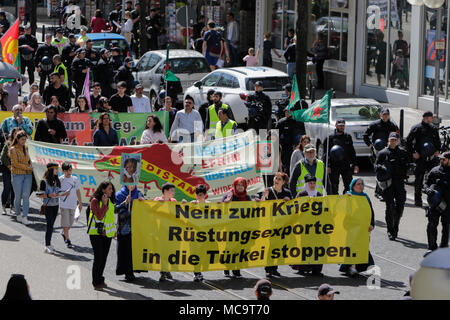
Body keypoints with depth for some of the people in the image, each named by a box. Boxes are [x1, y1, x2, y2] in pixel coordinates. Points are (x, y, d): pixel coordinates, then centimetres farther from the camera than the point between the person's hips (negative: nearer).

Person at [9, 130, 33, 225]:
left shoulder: (25, 148, 11)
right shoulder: (13, 149, -6)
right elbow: (15, 163, -12)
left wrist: (30, 166, 4)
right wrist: (28, 168, -10)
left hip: (27, 175, 4)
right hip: (17, 175, -4)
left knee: (26, 196, -6)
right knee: (18, 196, 2)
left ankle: (24, 218, -9)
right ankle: (18, 215, 21)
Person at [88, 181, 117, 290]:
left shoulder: (110, 201, 10)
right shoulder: (95, 201, -12)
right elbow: (99, 216, -21)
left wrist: (114, 230, 20)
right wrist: (104, 204, -23)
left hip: (107, 233, 7)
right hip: (96, 232, -7)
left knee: (104, 257, 9)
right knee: (98, 257, -9)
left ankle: (100, 279, 21)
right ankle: (96, 283, -4)